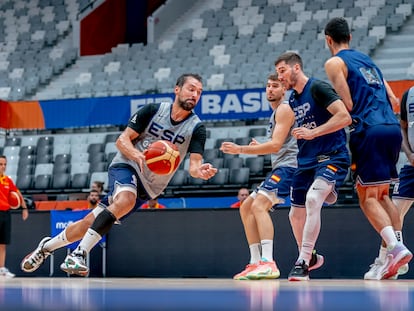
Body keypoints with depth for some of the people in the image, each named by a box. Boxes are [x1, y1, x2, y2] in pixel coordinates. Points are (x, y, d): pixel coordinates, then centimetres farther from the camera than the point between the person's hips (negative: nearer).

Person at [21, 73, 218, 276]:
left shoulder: (196, 128, -6)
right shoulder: (153, 110, -6)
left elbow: (194, 166, -16)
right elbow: (122, 140, -6)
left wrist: (201, 171, -40)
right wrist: (136, 154, -27)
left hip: (147, 187, 2)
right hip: (125, 166, -2)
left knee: (91, 222, 0)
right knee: (126, 200, -35)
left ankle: (47, 246, 22)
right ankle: (78, 255, -31)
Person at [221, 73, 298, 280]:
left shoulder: (284, 109, -7)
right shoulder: (276, 113, 24)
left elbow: (276, 145, -18)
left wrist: (240, 150, -19)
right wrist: (259, 148, 14)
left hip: (287, 166, -11)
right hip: (280, 168, 11)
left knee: (259, 205, -26)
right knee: (246, 208, 12)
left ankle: (268, 263, -37)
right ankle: (255, 263, 9)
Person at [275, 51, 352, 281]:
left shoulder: (318, 88, -10)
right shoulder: (292, 99, 15)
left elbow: (344, 117, -20)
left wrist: (313, 132, -23)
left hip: (332, 157, -9)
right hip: (306, 161, 9)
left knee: (312, 199, -30)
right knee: (296, 214, 10)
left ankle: (303, 263, -29)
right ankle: (307, 257, 32)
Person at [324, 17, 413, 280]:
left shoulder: (335, 63, 2)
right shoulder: (367, 60, 24)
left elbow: (347, 105, -7)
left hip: (369, 131, -7)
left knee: (368, 197, -5)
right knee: (382, 194, 15)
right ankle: (388, 256, 8)